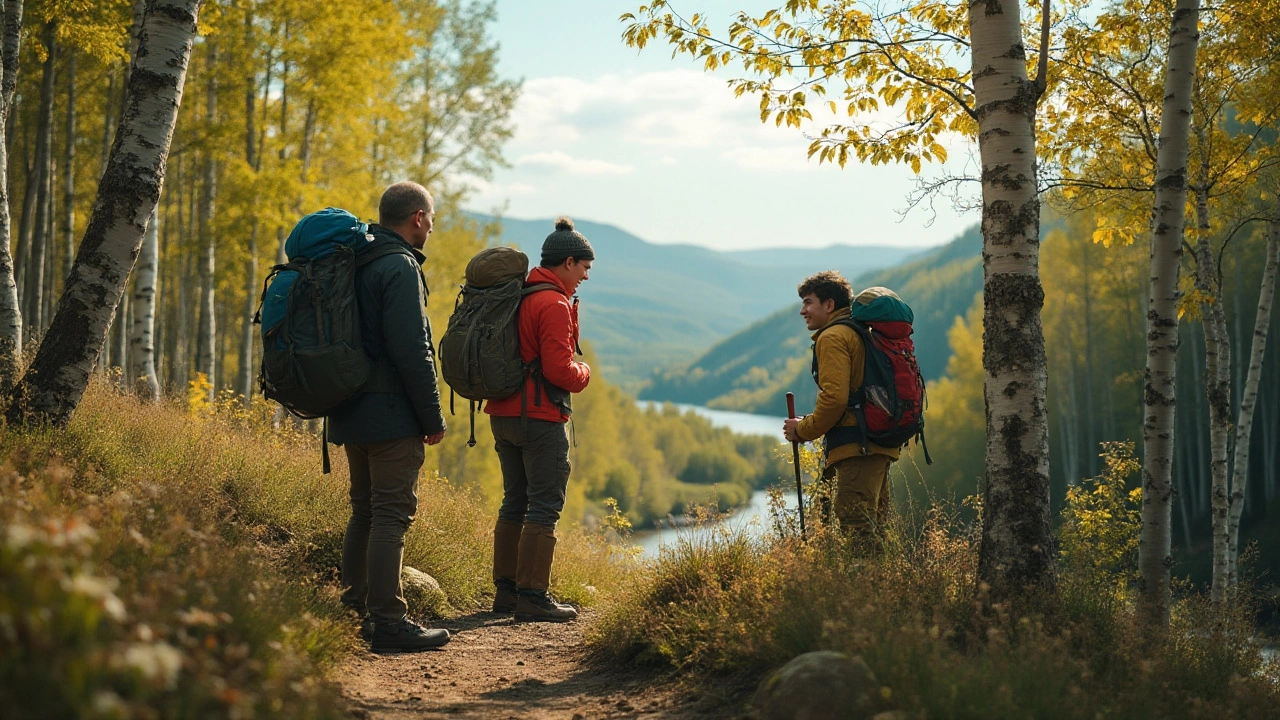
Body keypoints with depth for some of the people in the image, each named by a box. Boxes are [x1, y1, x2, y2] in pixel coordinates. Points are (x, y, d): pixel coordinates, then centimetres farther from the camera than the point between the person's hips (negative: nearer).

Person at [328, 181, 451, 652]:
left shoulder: (354, 262, 15)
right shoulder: (400, 267, -14)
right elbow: (412, 351, -20)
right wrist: (433, 418, -13)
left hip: (352, 412, 9)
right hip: (392, 415, -9)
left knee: (364, 511, 16)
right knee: (392, 515, -7)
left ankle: (354, 613, 20)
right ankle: (387, 622, -6)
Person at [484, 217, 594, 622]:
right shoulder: (554, 304, -15)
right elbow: (559, 369, -20)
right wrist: (584, 374, -1)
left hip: (503, 414, 9)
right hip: (540, 417, -9)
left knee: (514, 503, 15)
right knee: (544, 508, -4)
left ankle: (506, 589, 19)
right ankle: (532, 596, -3)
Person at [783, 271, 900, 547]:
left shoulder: (832, 337, -6)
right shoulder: (863, 332, 24)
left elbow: (834, 398, -17)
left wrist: (803, 430, -4)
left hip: (856, 448, -10)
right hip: (879, 445, 10)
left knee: (855, 532, -13)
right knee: (874, 531, 12)